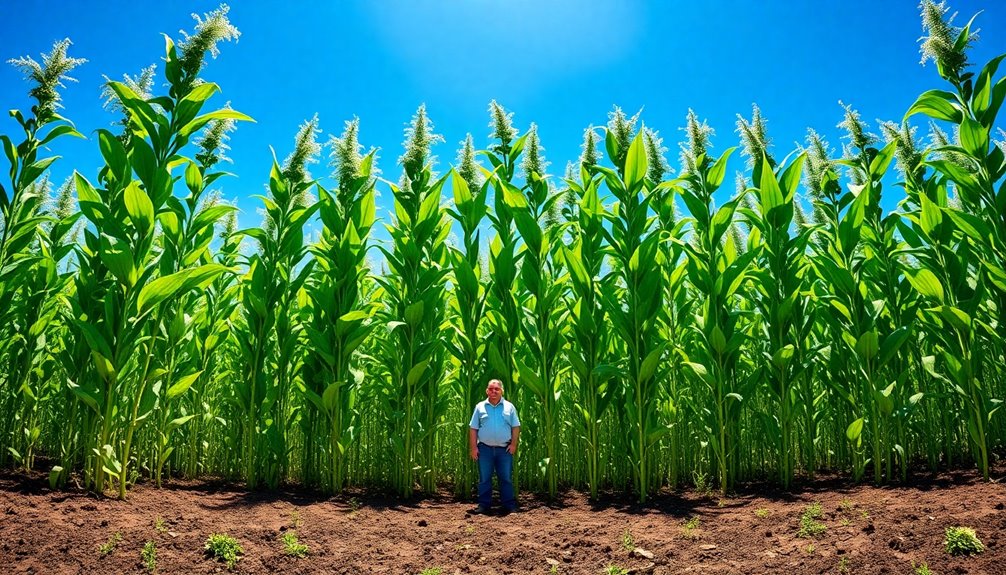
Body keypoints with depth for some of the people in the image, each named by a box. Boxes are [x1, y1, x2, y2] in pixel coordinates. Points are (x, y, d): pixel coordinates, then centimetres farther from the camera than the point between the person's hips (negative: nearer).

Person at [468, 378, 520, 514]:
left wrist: (513, 444, -5)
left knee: (506, 478, 4)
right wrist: (473, 447, -2)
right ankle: (484, 504, 15)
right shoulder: (480, 407, 5)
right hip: (485, 448, 0)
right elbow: (473, 429, 4)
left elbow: (515, 427, 5)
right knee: (484, 478, 6)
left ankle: (509, 505, 11)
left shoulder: (509, 407, 5)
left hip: (505, 449, 0)